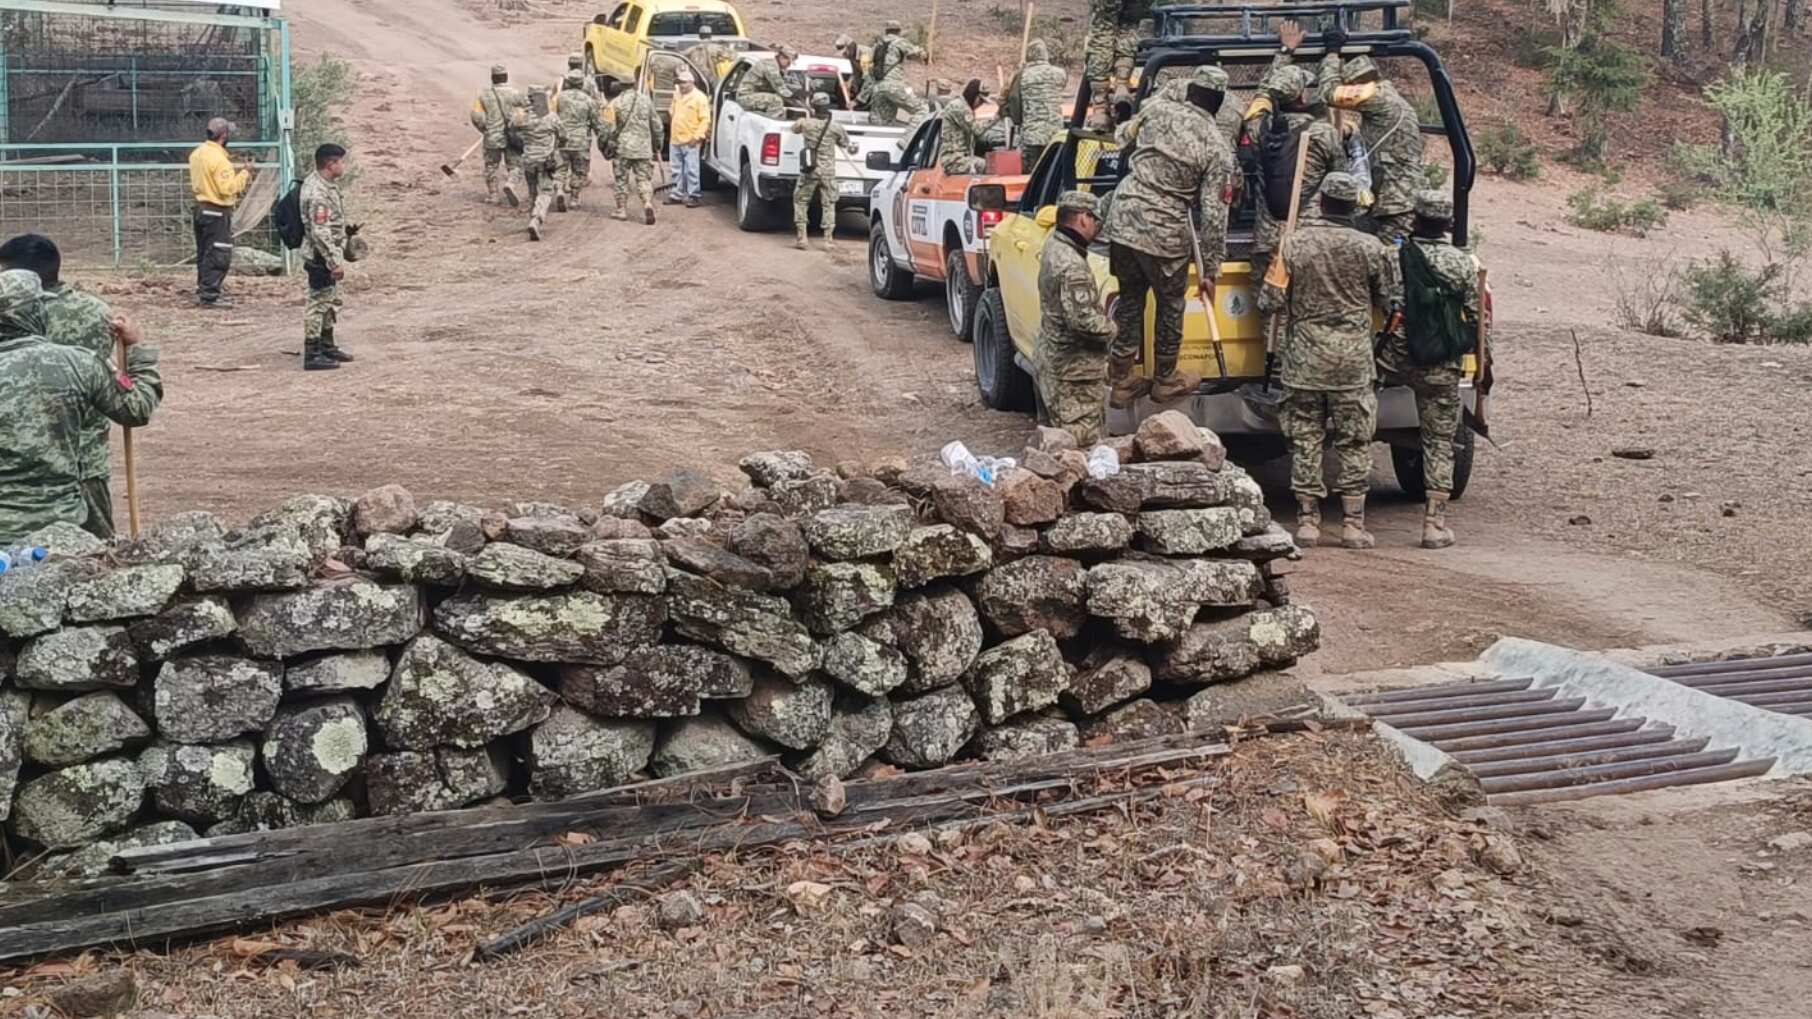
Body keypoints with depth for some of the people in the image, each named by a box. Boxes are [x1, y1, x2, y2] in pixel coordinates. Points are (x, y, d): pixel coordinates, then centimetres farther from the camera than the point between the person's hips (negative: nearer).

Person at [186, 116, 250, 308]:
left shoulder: (197, 153, 8)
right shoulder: (219, 159, -20)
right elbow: (228, 188, -24)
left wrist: (234, 169, 11)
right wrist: (244, 174, -12)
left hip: (201, 207, 9)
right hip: (217, 212, -9)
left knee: (204, 253, 17)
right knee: (219, 256, -4)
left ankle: (203, 291, 25)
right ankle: (210, 296, -4)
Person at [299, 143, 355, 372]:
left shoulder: (326, 185, 9)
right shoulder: (318, 193, -23)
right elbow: (320, 233, -26)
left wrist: (346, 244, 27)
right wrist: (334, 261, -25)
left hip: (328, 257, 10)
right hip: (321, 257, -10)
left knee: (332, 301, 20)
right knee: (318, 302, -5)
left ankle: (327, 346, 32)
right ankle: (312, 355, 0)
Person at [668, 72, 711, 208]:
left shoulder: (699, 97, -8)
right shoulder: (677, 95, 15)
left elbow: (705, 119, -12)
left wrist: (697, 136, -18)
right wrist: (670, 112, 11)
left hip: (690, 141, -7)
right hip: (675, 139, 7)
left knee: (691, 170, -6)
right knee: (677, 170, 12)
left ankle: (693, 196, -3)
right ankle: (677, 194, 20)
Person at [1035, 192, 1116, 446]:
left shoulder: (1054, 244, 5)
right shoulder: (1072, 266, -24)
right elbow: (1082, 319, -28)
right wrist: (1112, 329, -10)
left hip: (1052, 357, 10)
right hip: (1072, 370, -10)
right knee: (1083, 439, -5)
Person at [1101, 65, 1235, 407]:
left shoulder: (1157, 112, 1)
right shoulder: (1218, 150, -7)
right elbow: (1214, 215, -8)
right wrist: (1211, 270, -1)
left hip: (1122, 220, 4)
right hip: (1165, 234, -3)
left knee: (1129, 299, 19)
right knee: (1171, 305, 17)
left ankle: (1121, 381, 23)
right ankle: (1166, 381, 31)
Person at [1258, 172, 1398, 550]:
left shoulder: (1294, 245, -4)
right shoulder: (1370, 248, -3)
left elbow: (1272, 299, -4)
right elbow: (1390, 302, 6)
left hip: (1304, 359, 0)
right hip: (1353, 361, 0)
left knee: (1305, 440, 8)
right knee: (1354, 443, 7)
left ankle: (1307, 520, 8)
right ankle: (1353, 522, 7)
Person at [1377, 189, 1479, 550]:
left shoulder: (1393, 258, -4)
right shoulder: (1463, 264, -1)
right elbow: (1477, 318, 5)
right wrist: (1481, 360, 18)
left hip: (1396, 361, -2)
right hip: (1443, 370, 2)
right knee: (1440, 442, 7)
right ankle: (1435, 522, 7)